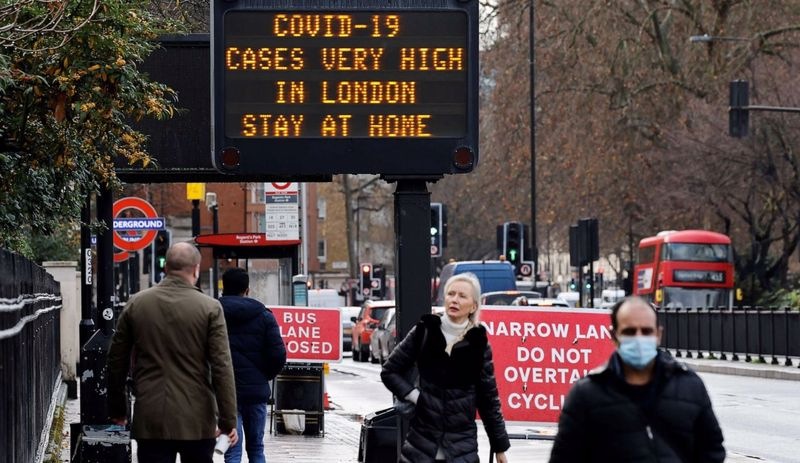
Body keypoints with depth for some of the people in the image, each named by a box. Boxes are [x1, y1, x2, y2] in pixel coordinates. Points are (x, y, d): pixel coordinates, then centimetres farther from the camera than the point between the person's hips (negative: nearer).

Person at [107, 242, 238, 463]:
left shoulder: (136, 304, 4)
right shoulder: (210, 308, -4)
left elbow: (117, 361, 10)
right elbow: (222, 368, -7)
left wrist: (117, 410, 21)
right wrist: (228, 420, -3)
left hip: (150, 419, 1)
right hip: (197, 420, -1)